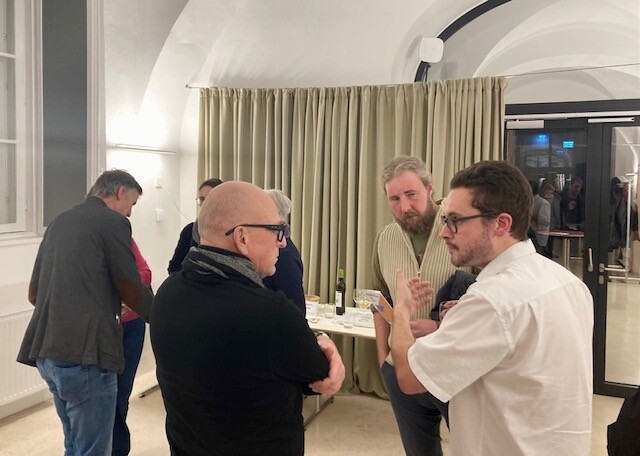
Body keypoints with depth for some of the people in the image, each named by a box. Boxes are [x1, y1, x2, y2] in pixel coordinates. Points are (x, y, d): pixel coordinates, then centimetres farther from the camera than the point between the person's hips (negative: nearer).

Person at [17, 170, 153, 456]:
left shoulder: (59, 222, 17)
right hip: (84, 354, -9)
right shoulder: (113, 222, -7)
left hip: (46, 351, 9)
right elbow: (132, 291, -7)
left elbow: (33, 294, 21)